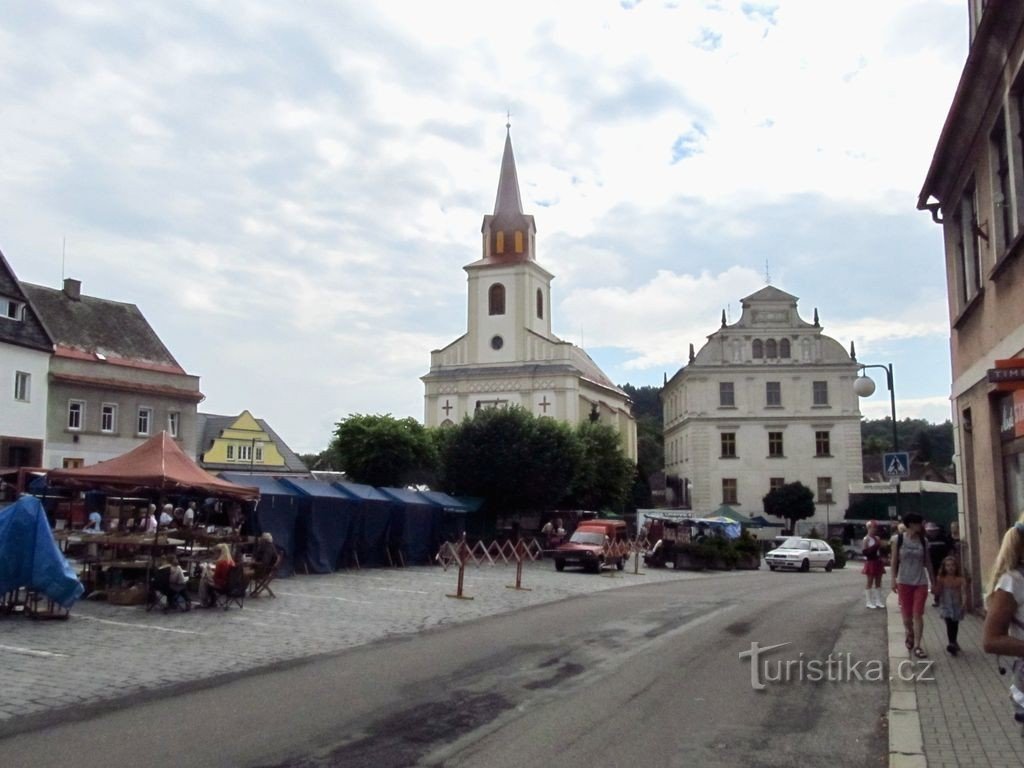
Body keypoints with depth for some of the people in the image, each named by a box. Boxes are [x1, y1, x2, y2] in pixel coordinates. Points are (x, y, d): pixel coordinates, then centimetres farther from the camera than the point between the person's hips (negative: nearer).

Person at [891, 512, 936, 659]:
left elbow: (927, 562, 7)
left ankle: (917, 646, -2)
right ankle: (910, 636, 36)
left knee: (918, 614, -4)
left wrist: (933, 581, 8)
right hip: (904, 581, -1)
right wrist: (893, 579, -8)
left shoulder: (923, 541, 1)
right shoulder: (898, 540, -5)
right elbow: (894, 561, -3)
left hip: (921, 582, 1)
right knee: (906, 614, 10)